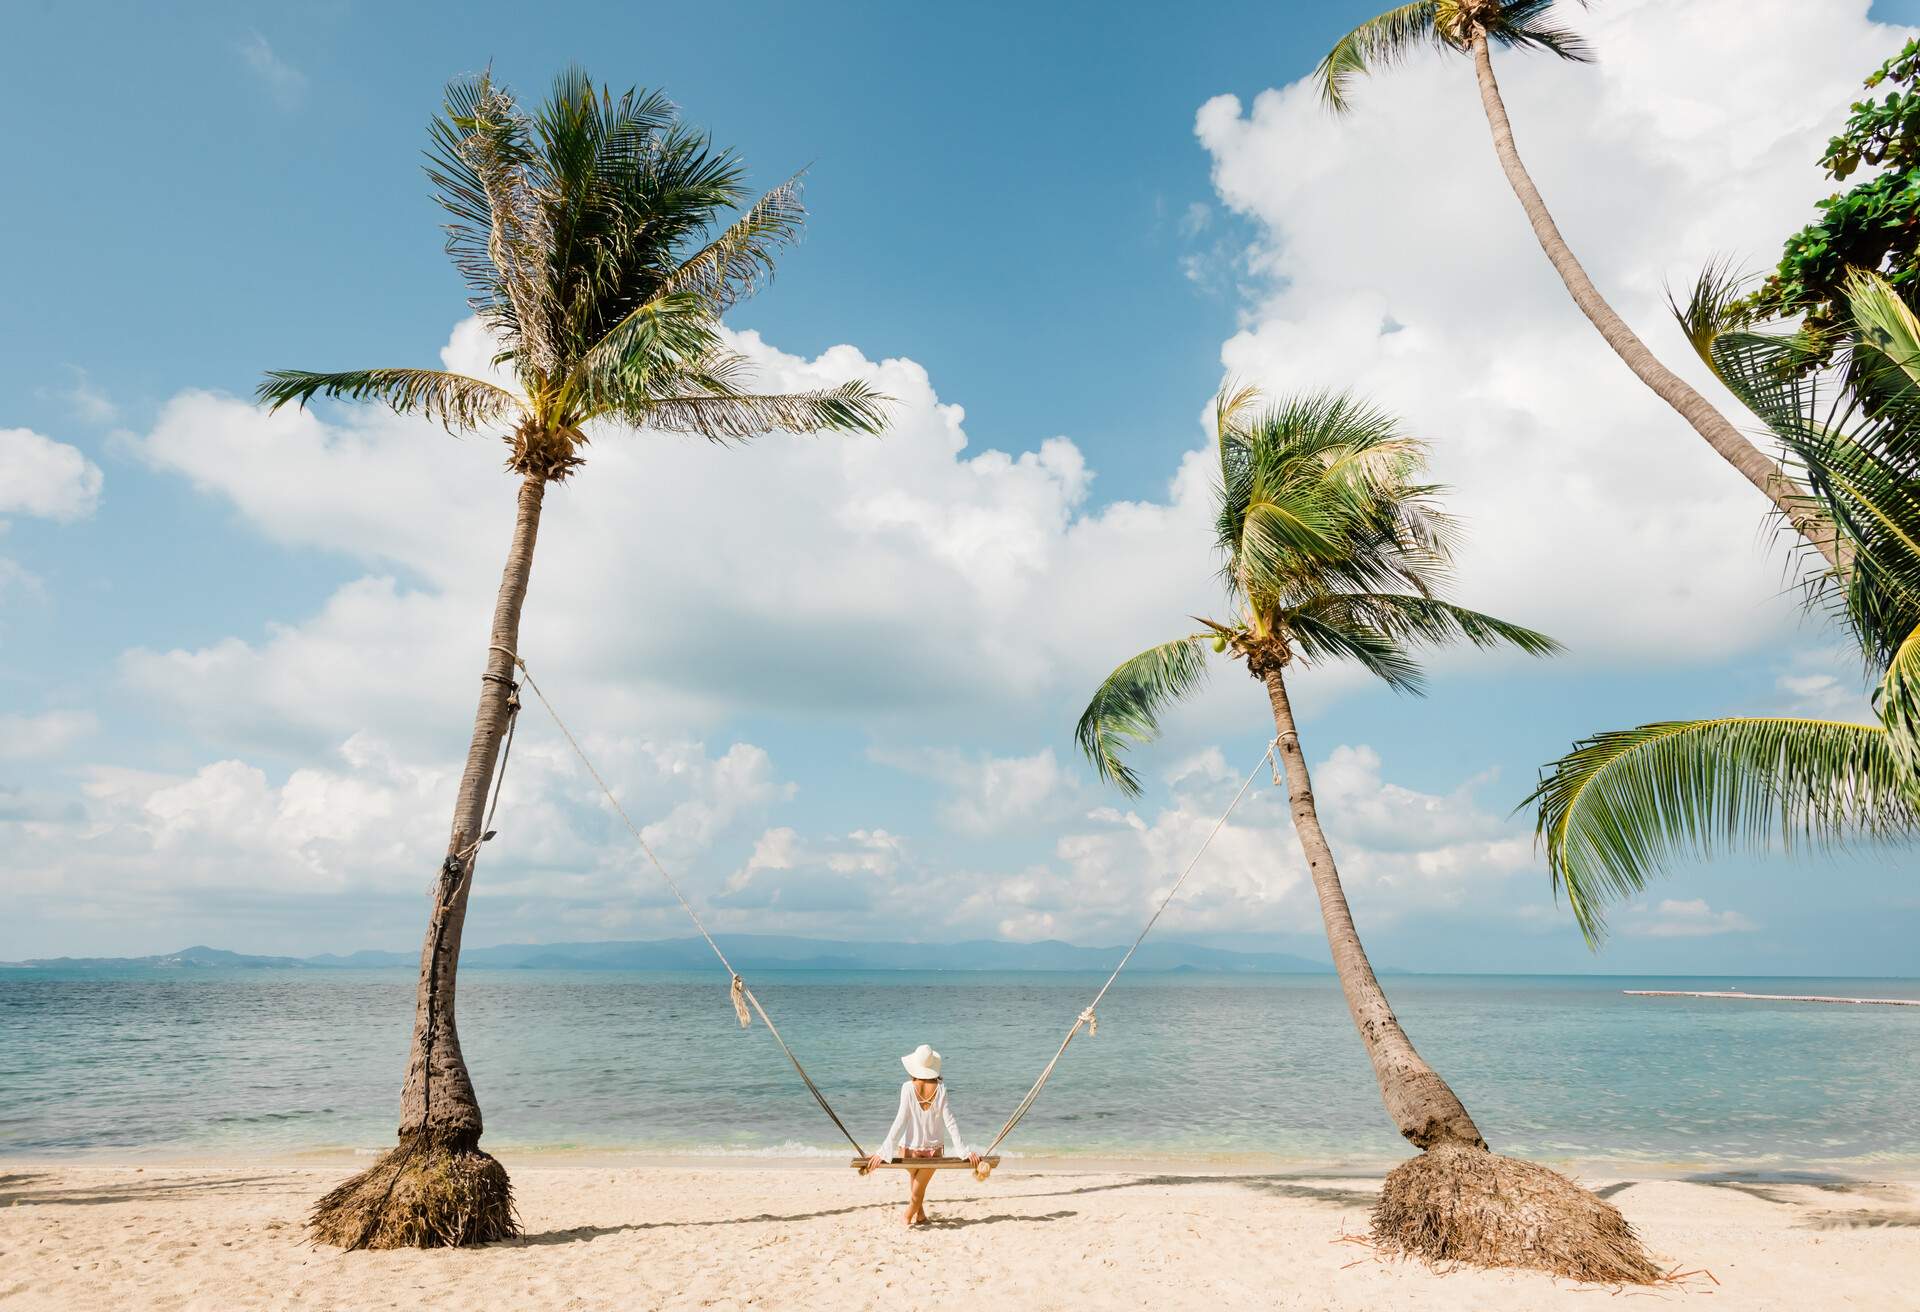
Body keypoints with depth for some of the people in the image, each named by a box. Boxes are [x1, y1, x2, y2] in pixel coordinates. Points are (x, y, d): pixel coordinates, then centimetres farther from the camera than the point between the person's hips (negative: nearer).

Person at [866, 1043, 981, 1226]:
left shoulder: (908, 1088, -15)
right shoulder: (940, 1088, -12)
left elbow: (900, 1121, -17)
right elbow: (950, 1122, -11)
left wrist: (883, 1152, -14)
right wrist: (964, 1151, -6)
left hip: (910, 1146, 0)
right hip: (933, 1147, 0)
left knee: (914, 1181, 27)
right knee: (919, 1187, 15)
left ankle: (920, 1216, 35)